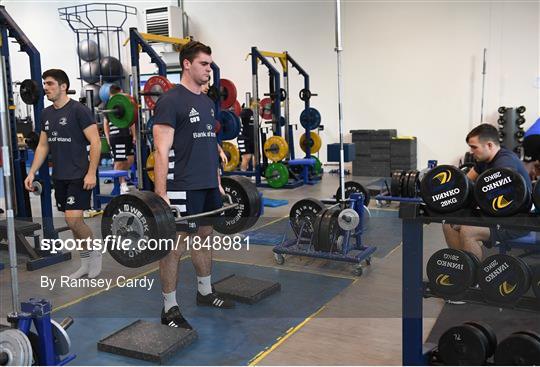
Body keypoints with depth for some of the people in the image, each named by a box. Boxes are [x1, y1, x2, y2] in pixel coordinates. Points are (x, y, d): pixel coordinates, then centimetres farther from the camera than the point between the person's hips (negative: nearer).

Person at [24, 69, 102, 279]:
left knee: (73, 219, -15)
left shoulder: (78, 110, -10)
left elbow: (95, 142, -13)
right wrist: (32, 173, 10)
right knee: (73, 221, 10)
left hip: (79, 176, -7)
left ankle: (94, 253, 9)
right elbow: (43, 146, 17)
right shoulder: (46, 114, 11)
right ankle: (86, 263, 21)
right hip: (59, 177, 7)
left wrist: (91, 173, -19)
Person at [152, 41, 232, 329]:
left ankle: (205, 293, 33)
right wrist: (161, 196, -21)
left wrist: (218, 182, 20)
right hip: (183, 187, -9)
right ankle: (170, 309, 9)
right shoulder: (171, 101, -12)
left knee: (204, 237, 18)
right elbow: (161, 151, -17)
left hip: (208, 185, 9)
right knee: (175, 246, -2)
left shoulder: (207, 102, 14)